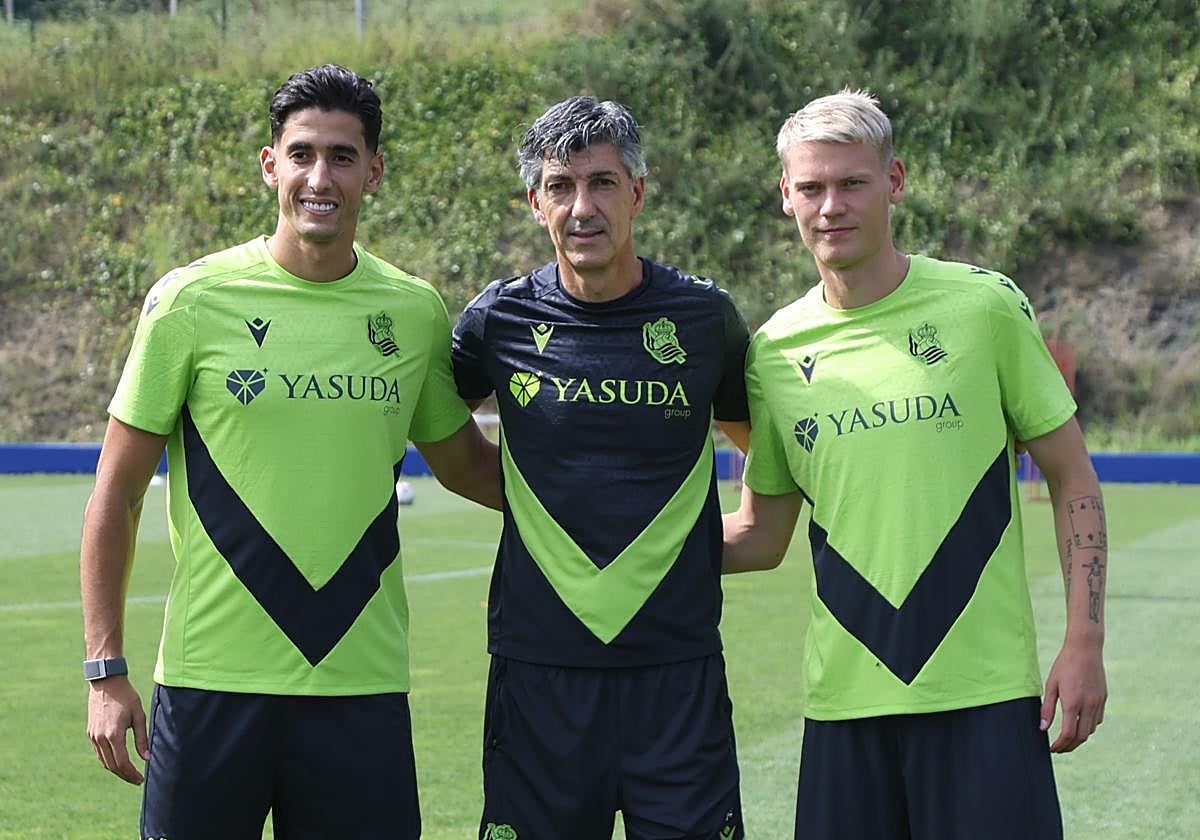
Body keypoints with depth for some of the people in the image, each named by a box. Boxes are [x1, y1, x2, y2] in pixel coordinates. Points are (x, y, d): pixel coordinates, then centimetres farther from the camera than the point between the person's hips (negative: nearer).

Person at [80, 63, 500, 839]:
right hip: (212, 686, -2)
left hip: (362, 686, 2)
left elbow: (466, 465, 21)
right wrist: (106, 670, -3)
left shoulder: (416, 311, 5)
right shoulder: (193, 301, -3)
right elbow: (117, 494, 1)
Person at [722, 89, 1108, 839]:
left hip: (987, 692, -3)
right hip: (844, 699, 3)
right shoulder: (773, 352, 7)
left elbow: (1072, 479, 4)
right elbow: (760, 537, 16)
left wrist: (1085, 644, -4)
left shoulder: (985, 305, -1)